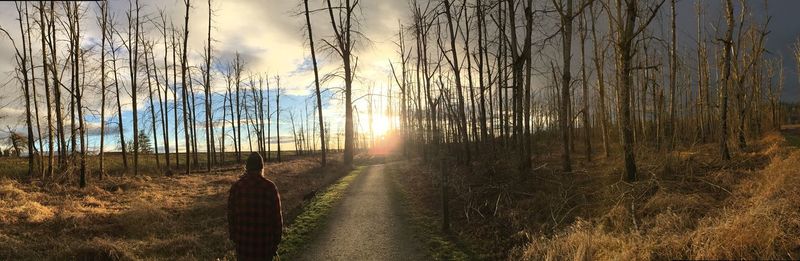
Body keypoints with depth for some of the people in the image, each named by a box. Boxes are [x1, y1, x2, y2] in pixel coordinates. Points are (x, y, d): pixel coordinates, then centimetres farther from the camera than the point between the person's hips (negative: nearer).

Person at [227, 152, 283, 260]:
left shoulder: (236, 186, -4)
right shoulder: (270, 187, -9)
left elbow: (231, 214, 1)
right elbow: (277, 216, -7)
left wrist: (233, 236, 13)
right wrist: (276, 241, 3)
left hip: (243, 242, 2)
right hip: (265, 243, -1)